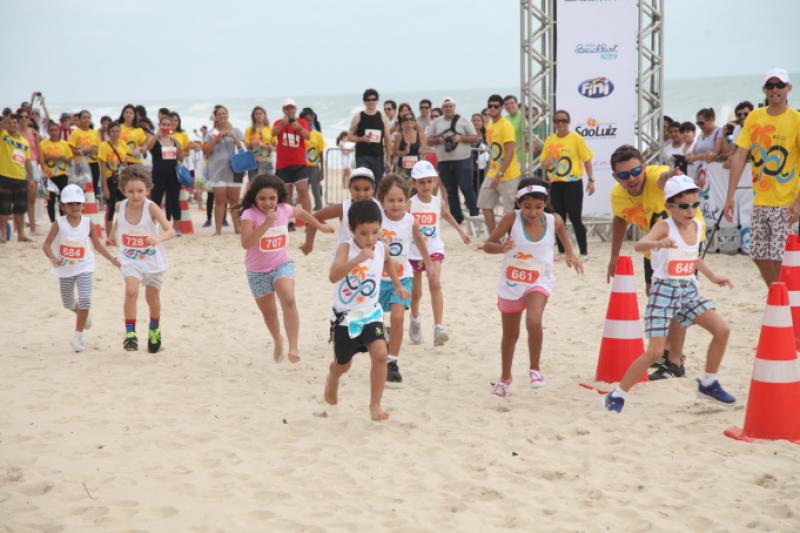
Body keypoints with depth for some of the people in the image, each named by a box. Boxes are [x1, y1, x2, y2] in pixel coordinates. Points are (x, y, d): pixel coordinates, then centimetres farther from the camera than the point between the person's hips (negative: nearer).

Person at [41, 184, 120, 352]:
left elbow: (97, 244, 7)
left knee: (85, 299, -16)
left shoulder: (88, 223, -7)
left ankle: (78, 336, -4)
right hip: (65, 269, 0)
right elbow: (46, 245, -15)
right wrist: (53, 258, -34)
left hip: (84, 267, 0)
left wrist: (112, 259, 5)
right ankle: (81, 314, 51)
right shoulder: (59, 223, -13)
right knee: (68, 303, 14)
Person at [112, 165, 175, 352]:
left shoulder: (151, 207, -22)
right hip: (130, 259, 1)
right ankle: (130, 333, -16)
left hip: (152, 259, -1)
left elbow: (171, 231, -31)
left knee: (153, 297, 16)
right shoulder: (122, 206, -10)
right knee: (131, 291, -23)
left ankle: (154, 331, 42)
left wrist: (158, 238, -47)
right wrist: (116, 235, 11)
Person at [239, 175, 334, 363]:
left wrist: (320, 226, 28)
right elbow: (246, 243, -35)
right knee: (268, 312, 16)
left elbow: (301, 212, 17)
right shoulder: (250, 214, -21)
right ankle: (277, 341, 46)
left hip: (282, 265, 1)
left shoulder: (284, 209, -8)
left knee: (289, 300, -27)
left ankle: (293, 347, -26)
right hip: (257, 271, -1)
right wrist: (267, 224, -41)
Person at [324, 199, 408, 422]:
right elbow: (333, 276, -38)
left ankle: (375, 405, -7)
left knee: (380, 354, -20)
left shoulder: (381, 248, -5)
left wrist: (398, 286, 22)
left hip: (371, 314, 3)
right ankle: (332, 379, 52)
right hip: (345, 316, -3)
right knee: (343, 364, 15)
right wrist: (358, 259, -46)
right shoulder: (346, 248, -20)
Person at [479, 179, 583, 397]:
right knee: (510, 334, 17)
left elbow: (563, 234, 11)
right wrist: (500, 248, -35)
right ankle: (505, 378, 40)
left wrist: (570, 255, -5)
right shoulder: (512, 218, -18)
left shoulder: (554, 221, -13)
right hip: (510, 283, 1)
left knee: (534, 322, -29)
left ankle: (535, 369, -6)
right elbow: (487, 244, -14)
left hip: (539, 282, -1)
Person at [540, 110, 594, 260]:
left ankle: (584, 252, -1)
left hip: (573, 183, -4)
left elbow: (586, 159, -2)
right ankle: (561, 251, 18)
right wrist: (547, 163, -8)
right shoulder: (549, 140, 9)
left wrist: (591, 180, -8)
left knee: (575, 218, -7)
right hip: (555, 184, 4)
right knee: (559, 218, 8)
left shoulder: (576, 138, -3)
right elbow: (543, 162, 15)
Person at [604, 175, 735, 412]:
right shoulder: (664, 227, -16)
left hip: (689, 290, 7)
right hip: (664, 291, -7)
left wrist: (713, 276, 21)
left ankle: (708, 383, 20)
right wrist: (658, 243, -55)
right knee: (655, 351, -11)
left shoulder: (698, 226, 5)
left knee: (722, 330, 0)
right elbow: (638, 245, -35)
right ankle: (617, 394, 2)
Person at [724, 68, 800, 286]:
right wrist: (730, 195, -3)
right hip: (760, 201, 5)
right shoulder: (754, 117, 5)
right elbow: (739, 156, 3)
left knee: (780, 260, -10)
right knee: (759, 257, 9)